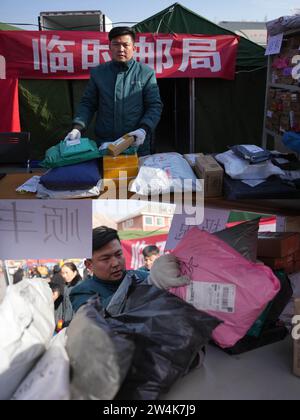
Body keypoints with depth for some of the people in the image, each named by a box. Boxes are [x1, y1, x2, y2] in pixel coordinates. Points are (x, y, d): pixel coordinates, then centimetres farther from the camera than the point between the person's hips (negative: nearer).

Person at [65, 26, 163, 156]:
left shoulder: (146, 73, 2)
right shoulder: (98, 72, 7)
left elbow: (155, 106, -1)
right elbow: (87, 104, 9)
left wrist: (143, 129, -18)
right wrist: (77, 128, -7)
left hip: (137, 146, -1)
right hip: (104, 145, 2)